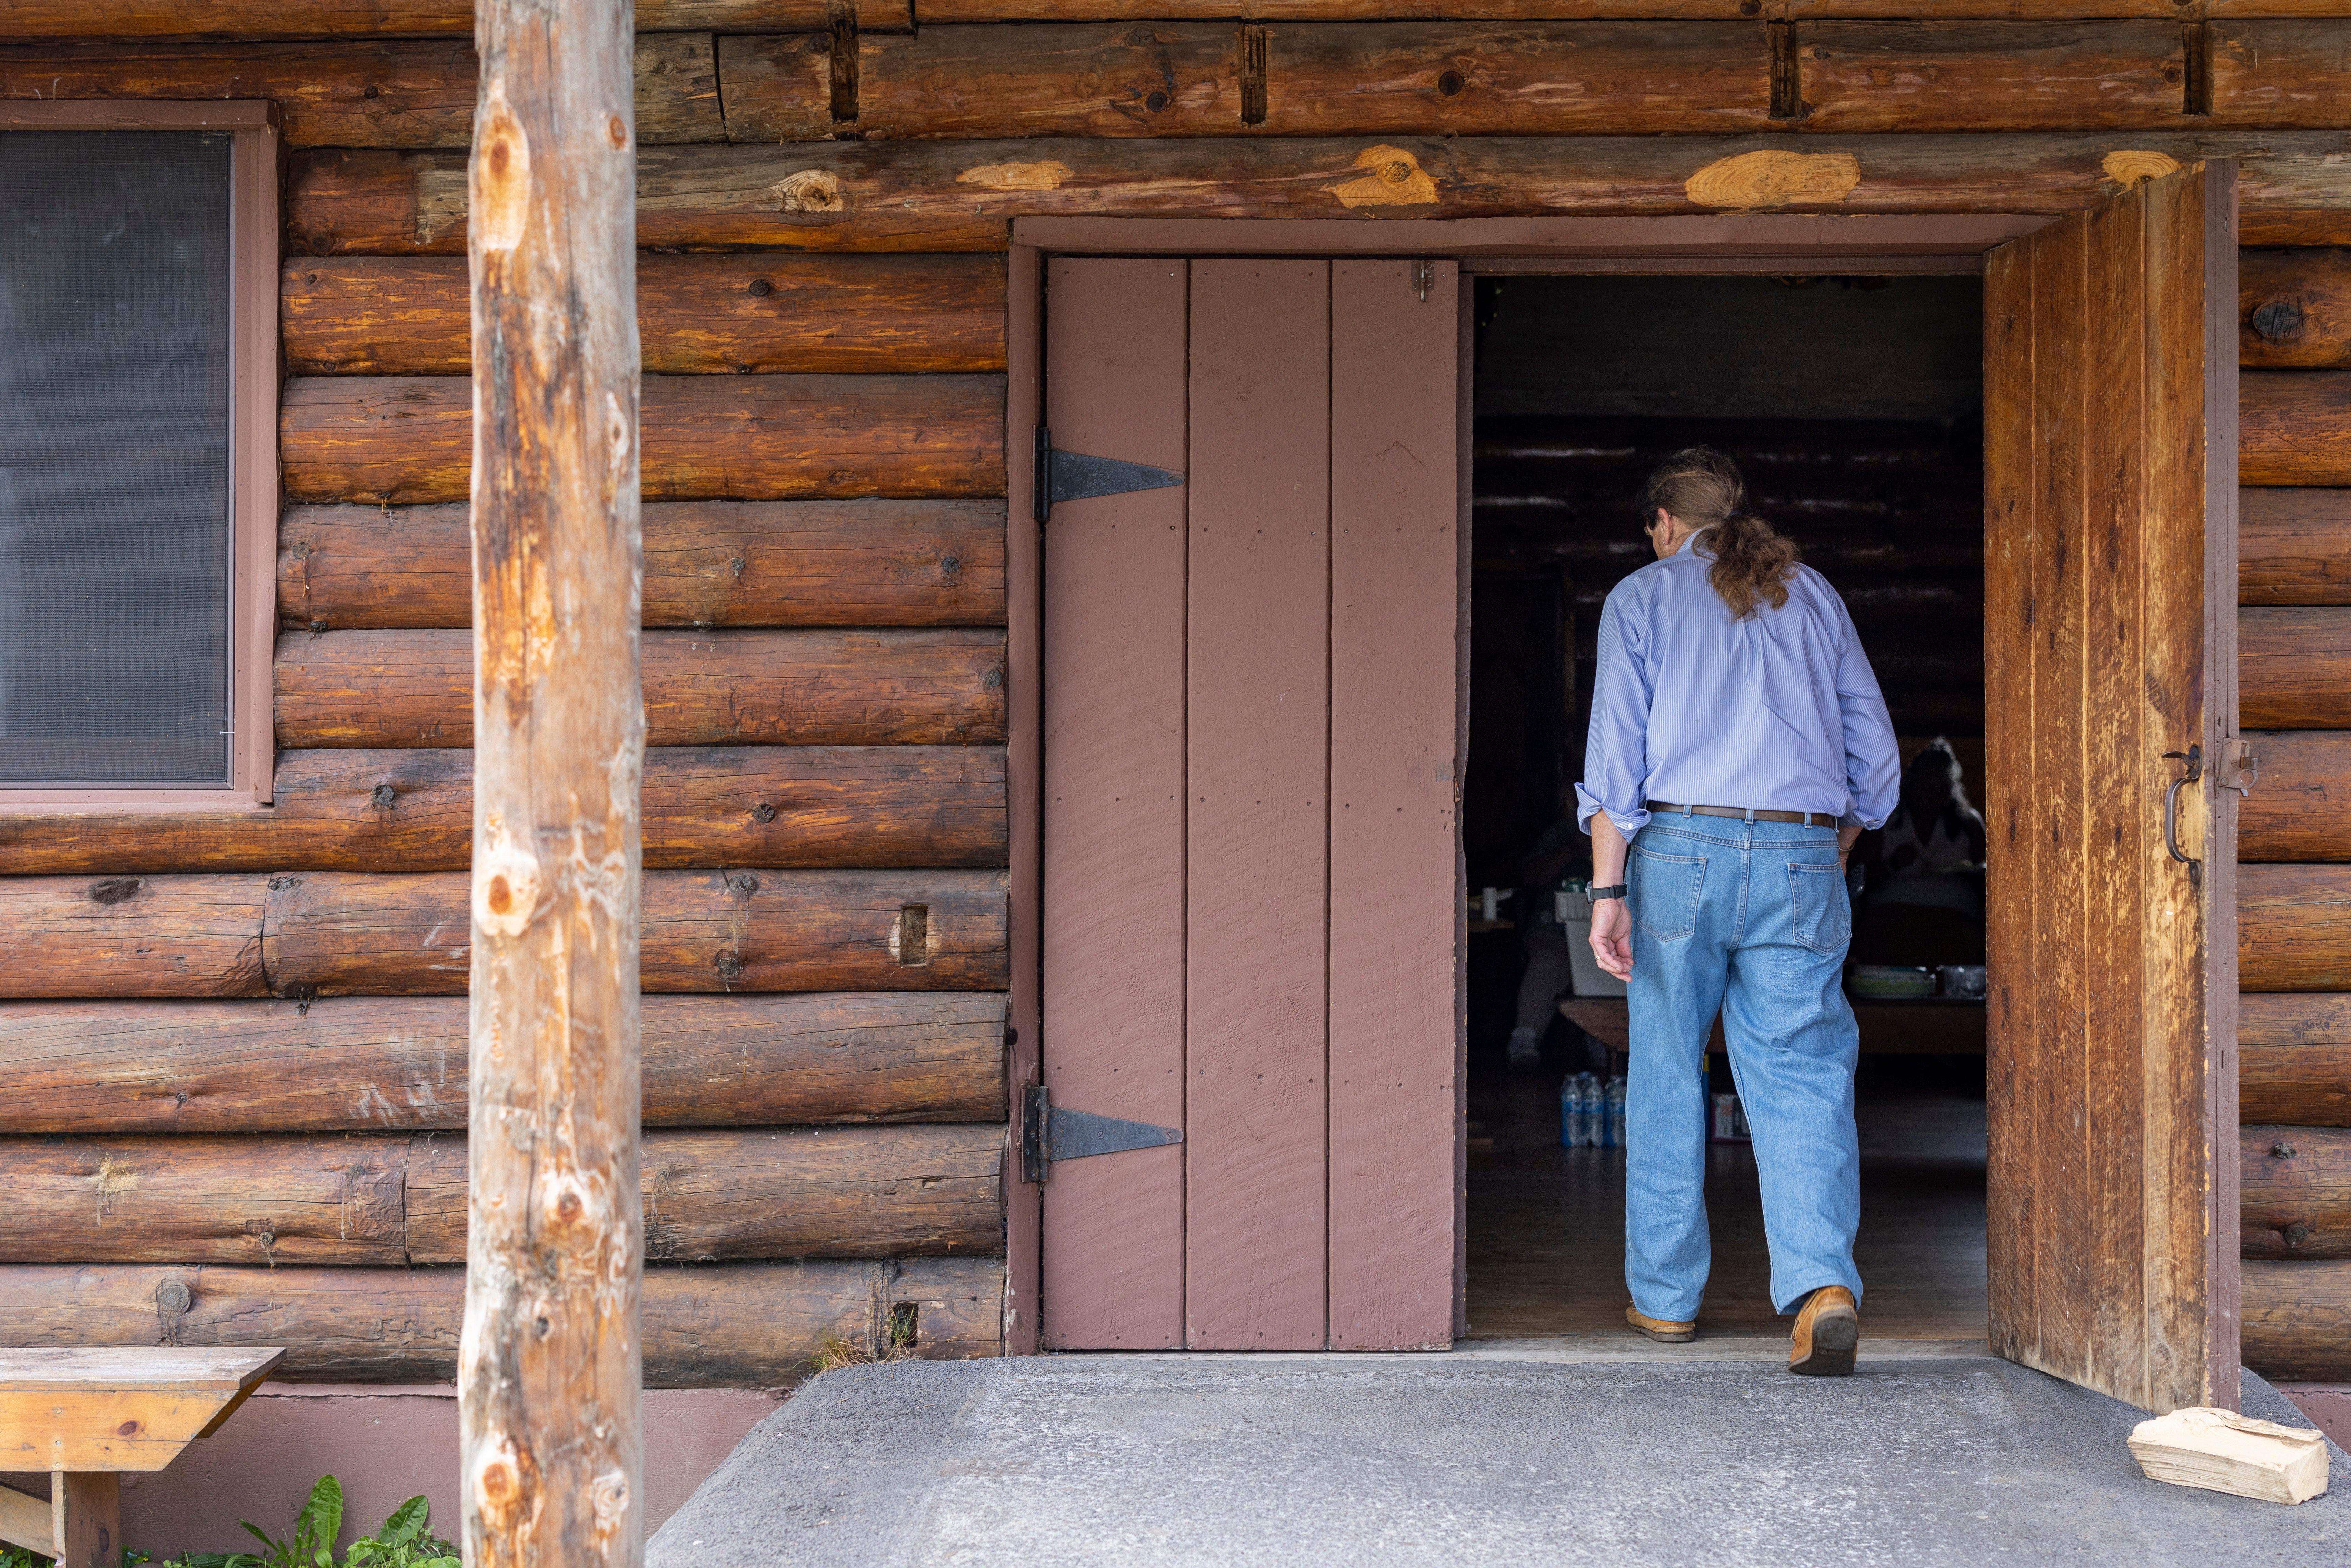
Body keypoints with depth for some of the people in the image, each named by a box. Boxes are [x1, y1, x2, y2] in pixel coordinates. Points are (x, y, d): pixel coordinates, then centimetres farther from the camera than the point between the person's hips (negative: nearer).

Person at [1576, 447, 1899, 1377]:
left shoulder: (1642, 598, 6)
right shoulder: (1812, 596, 16)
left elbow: (1616, 758, -4)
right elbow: (1874, 758, 15)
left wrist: (1607, 892, -7)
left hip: (1681, 851, -2)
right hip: (1802, 857, 2)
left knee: (1666, 1080, 10)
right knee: (1802, 1076, 0)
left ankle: (1665, 1294, 18)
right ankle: (1822, 1283, -19)